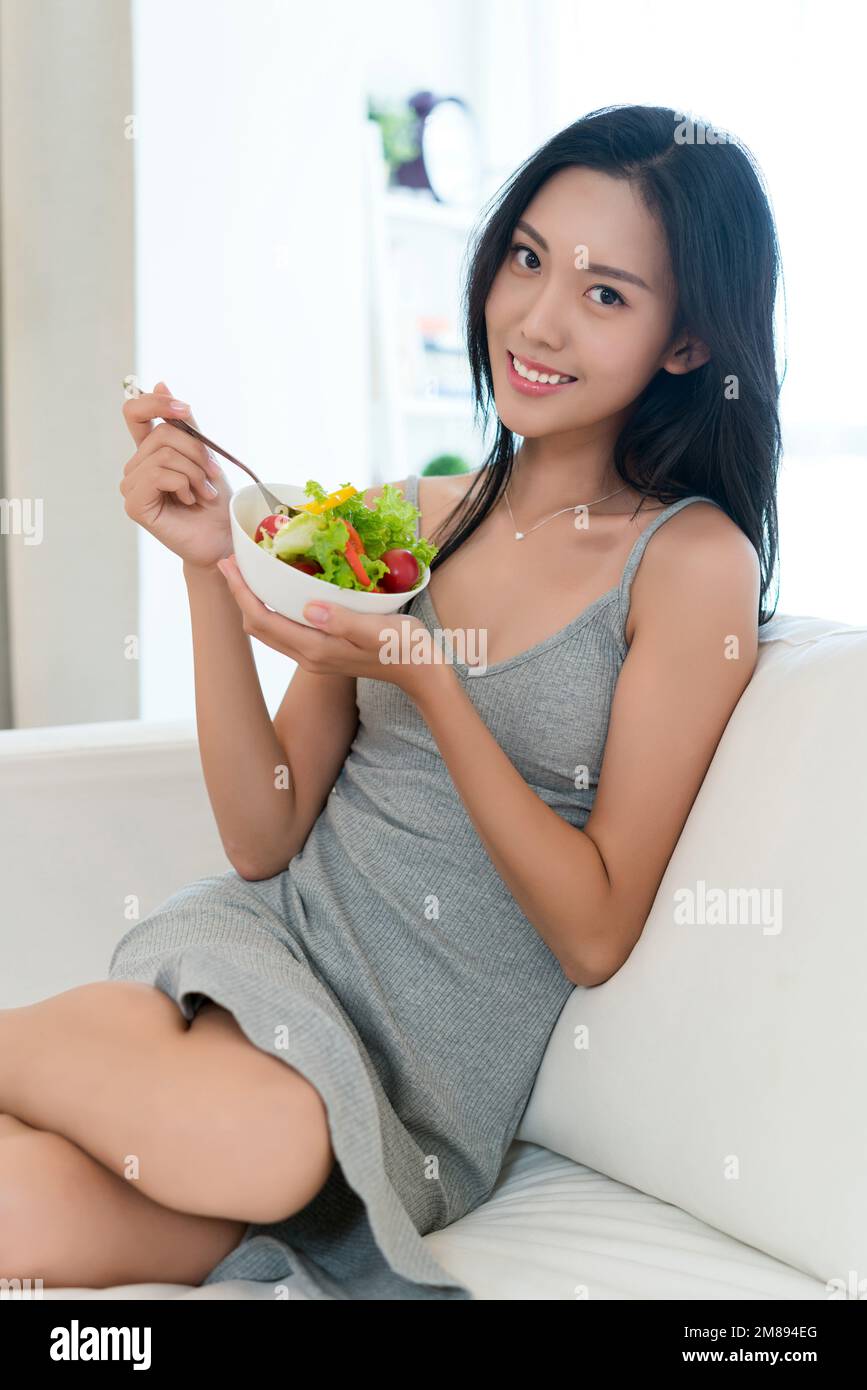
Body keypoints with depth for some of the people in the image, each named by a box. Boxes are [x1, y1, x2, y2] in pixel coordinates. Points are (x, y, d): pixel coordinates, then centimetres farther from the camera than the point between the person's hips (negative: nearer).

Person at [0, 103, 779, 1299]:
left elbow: (594, 937, -8)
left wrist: (426, 680, -18)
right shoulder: (413, 518, 7)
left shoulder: (694, 565, -5)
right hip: (270, 931, 2)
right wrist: (209, 566, -7)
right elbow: (264, 837, 4)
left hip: (431, 1066, -2)